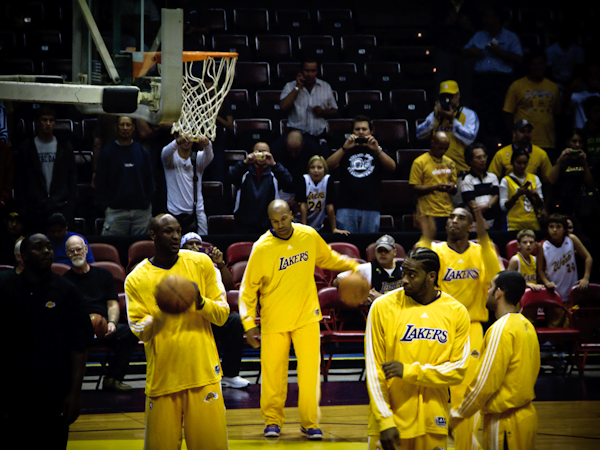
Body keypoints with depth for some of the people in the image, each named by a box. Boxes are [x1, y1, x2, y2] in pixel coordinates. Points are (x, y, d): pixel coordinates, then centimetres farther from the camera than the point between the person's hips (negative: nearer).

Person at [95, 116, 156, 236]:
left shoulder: (142, 152, 12)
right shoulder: (107, 152, 5)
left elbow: (149, 180, 14)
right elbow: (100, 182, 4)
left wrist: (147, 201, 3)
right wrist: (106, 204, -5)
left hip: (142, 211, 2)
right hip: (116, 211, -2)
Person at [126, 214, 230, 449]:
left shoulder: (201, 263, 5)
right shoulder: (136, 279, 2)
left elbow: (223, 313, 5)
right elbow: (140, 332, -2)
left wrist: (201, 303, -15)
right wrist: (161, 313, -20)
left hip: (203, 371, 1)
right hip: (162, 375, -1)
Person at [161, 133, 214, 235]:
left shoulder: (198, 157, 6)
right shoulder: (172, 157, 3)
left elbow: (208, 156, -17)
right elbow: (165, 154, -21)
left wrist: (207, 144, -42)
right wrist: (177, 142, -44)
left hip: (197, 212, 1)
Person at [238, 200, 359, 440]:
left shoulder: (309, 236, -3)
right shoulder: (262, 248, -12)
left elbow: (328, 258, 19)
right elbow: (248, 289, -6)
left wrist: (353, 266, 18)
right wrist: (249, 325, -10)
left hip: (307, 315, 2)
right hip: (274, 321, -2)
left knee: (310, 372, -3)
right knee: (273, 374, 4)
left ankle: (310, 423, 9)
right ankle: (273, 420, 23)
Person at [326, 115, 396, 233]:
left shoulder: (378, 152, 17)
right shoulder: (346, 151, 17)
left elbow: (392, 167, -2)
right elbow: (328, 165, -1)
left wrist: (377, 150, -17)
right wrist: (344, 148, -14)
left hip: (371, 209, 0)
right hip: (346, 207, 0)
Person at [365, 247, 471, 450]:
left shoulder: (456, 312, 0)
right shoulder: (383, 307, -4)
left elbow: (458, 370, -3)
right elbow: (373, 370, -5)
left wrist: (409, 372, -14)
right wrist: (385, 421, -11)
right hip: (390, 420, -1)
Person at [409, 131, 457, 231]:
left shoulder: (449, 163, 16)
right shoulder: (419, 162, -1)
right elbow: (415, 188, -7)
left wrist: (452, 188, -5)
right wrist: (435, 187, -19)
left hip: (448, 213, 5)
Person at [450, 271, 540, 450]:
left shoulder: (501, 329, -18)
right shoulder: (526, 325, 9)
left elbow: (486, 383, -19)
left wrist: (456, 415, -9)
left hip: (504, 421, -9)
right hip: (526, 414, 9)